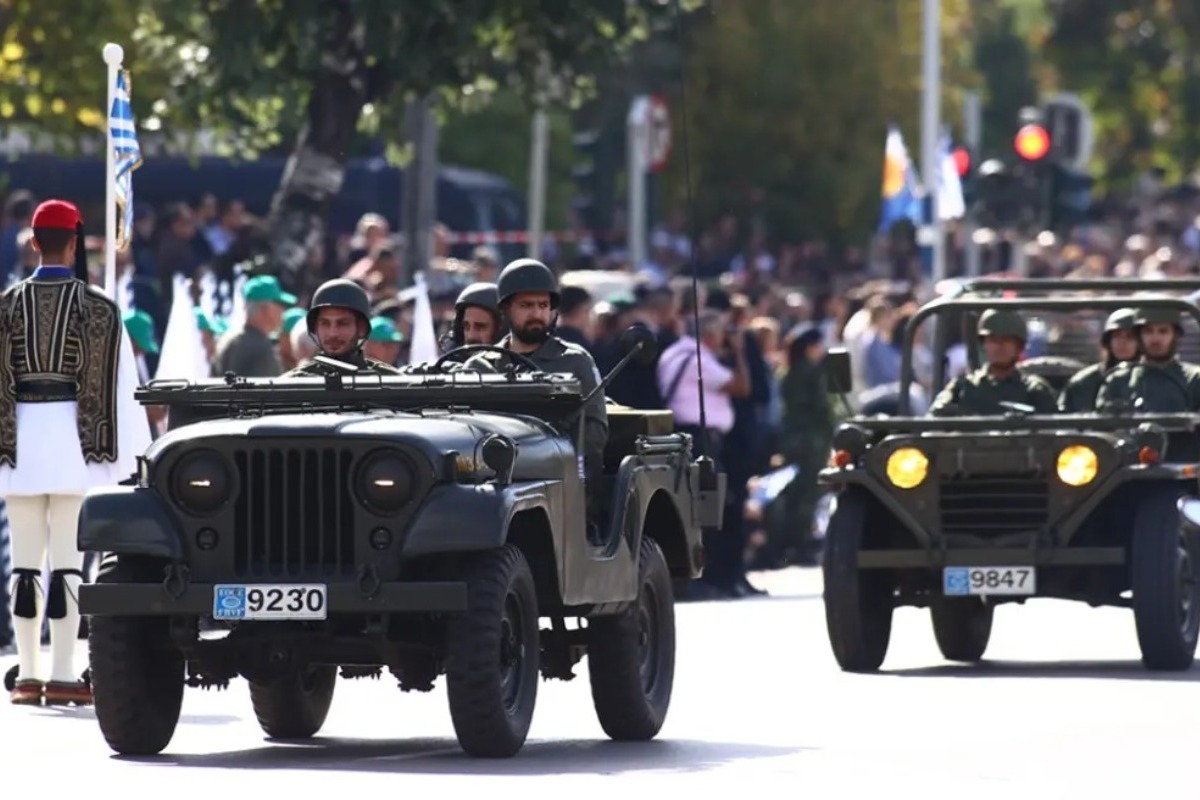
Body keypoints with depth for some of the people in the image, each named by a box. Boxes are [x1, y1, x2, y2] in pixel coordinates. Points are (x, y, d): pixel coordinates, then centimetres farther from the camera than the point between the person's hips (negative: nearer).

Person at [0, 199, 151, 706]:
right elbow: (119, 381, -3)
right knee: (68, 559, -2)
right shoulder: (97, 308, -3)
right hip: (75, 437, -2)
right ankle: (62, 675, -5)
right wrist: (133, 451, 2)